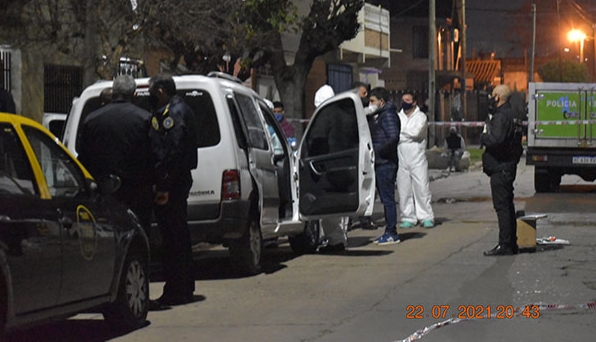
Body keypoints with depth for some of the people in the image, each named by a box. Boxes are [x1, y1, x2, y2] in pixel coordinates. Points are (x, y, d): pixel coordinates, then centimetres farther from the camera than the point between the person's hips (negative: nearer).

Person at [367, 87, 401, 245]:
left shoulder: (388, 115, -11)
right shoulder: (376, 116, 19)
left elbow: (394, 137, -22)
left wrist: (378, 151, -20)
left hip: (386, 163, -10)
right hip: (379, 163, 10)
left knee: (388, 198, -8)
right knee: (385, 198, 12)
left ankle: (392, 234, -5)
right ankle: (389, 232, 17)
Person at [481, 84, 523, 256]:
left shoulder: (501, 116, -16)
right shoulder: (511, 113, 17)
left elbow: (496, 139, -27)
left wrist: (483, 137, -10)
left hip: (500, 168, -11)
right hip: (509, 166, 11)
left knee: (502, 205, -9)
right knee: (507, 205, 16)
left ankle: (505, 245, -10)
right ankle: (512, 244, 21)